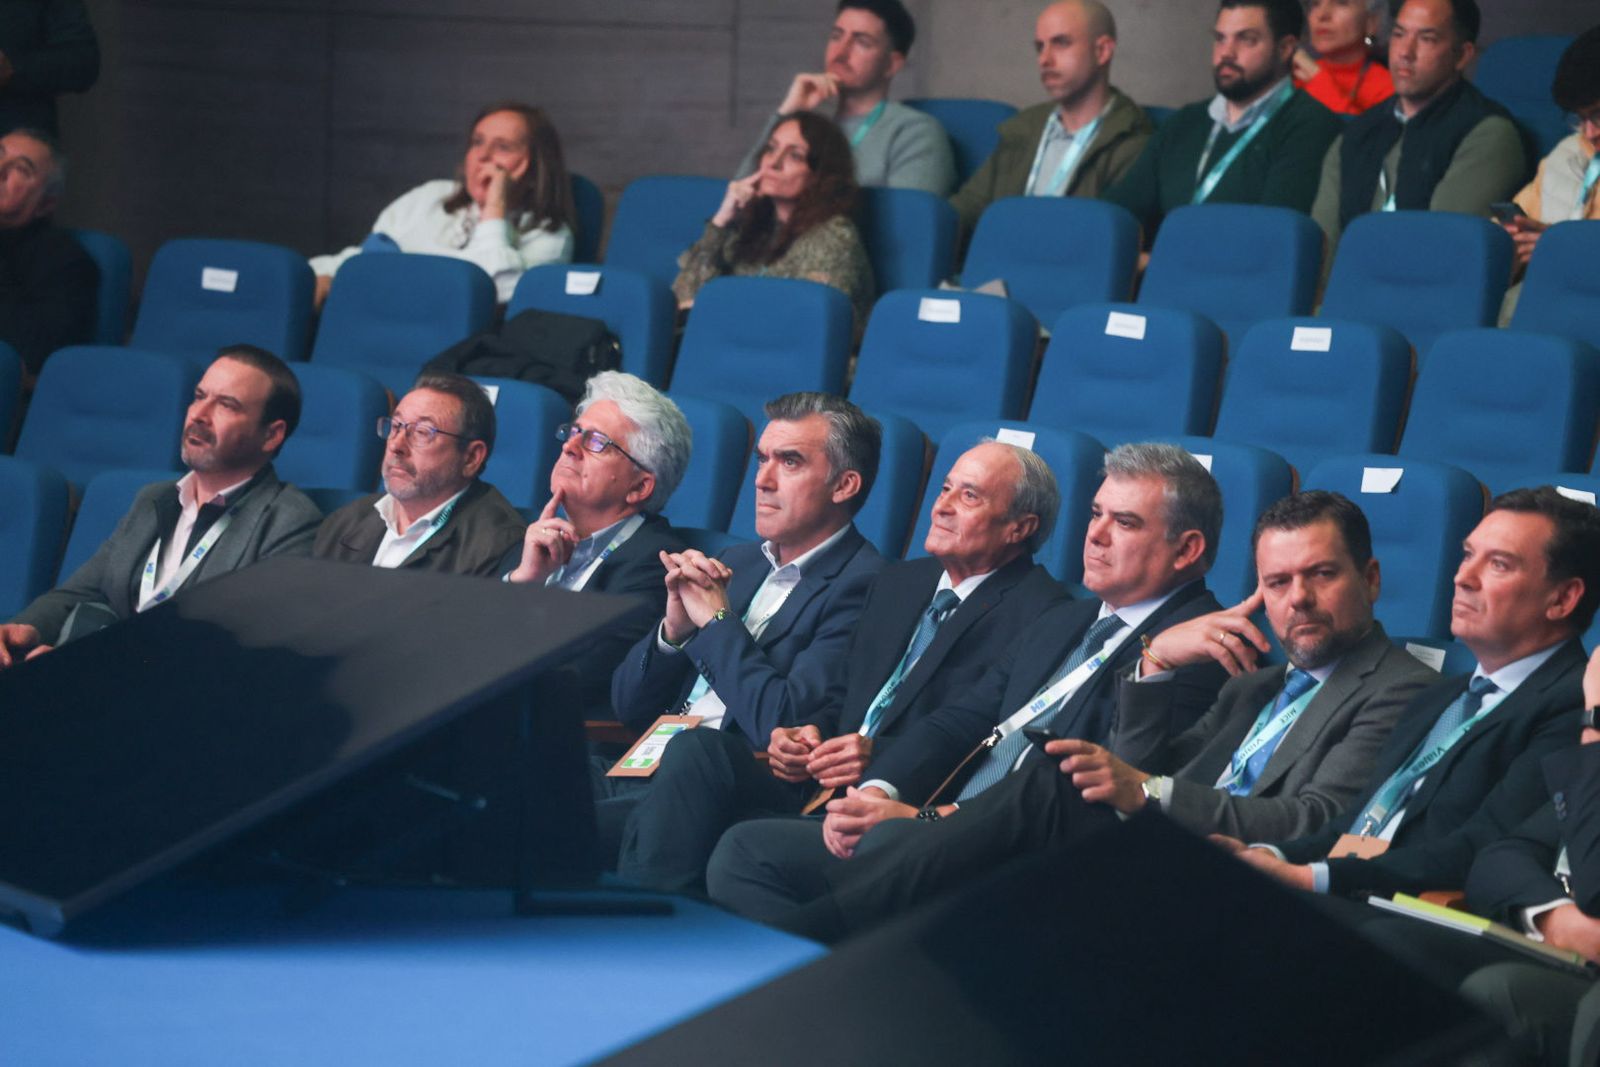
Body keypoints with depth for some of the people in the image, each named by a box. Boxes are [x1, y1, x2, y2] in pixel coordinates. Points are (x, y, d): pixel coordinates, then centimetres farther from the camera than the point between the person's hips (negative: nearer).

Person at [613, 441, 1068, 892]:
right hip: (816, 786, 7)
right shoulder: (896, 583, 24)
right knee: (697, 748, -21)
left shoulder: (1038, 613, -2)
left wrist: (880, 754, -18)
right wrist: (808, 732, 4)